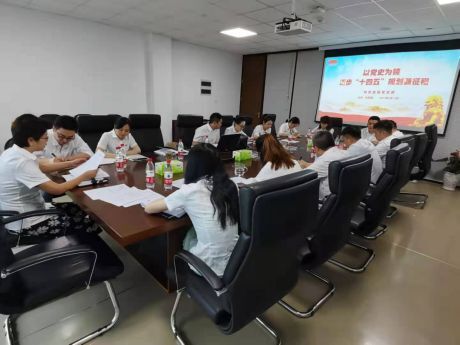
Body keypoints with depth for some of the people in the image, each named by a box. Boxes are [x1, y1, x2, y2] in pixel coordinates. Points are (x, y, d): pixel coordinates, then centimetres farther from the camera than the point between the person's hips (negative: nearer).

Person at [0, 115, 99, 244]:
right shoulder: (21, 162, -29)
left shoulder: (13, 152, 0)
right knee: (91, 223, -8)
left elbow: (42, 167, 14)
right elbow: (56, 189, -27)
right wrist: (84, 176, -13)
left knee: (79, 209, 13)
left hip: (25, 212, 10)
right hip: (25, 225, -9)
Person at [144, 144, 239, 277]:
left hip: (211, 267, -4)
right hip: (234, 260, 5)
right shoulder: (230, 185, -4)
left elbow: (148, 208, -4)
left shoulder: (190, 190, -17)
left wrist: (182, 203, 10)